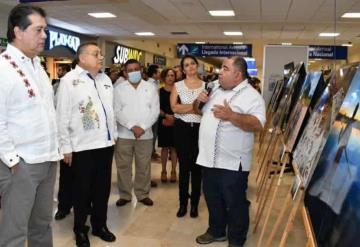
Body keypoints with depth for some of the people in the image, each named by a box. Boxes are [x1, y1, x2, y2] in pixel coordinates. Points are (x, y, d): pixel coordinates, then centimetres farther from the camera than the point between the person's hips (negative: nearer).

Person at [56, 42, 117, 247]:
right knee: (82, 190, 9)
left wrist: (114, 134, 14)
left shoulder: (106, 79, 12)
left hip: (106, 143, 5)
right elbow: (62, 116, -8)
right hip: (82, 146, -5)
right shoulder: (70, 80, -7)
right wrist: (66, 146, -9)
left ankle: (100, 225, 32)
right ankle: (80, 230, 27)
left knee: (103, 188, 15)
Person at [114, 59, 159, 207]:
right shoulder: (119, 89, 2)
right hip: (124, 134, 0)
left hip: (145, 134, 1)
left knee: (144, 166, 8)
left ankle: (143, 194, 23)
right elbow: (116, 112, -4)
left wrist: (143, 127, -13)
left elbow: (155, 111, -1)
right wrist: (132, 126, -15)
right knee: (123, 166, 7)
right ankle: (124, 195, 21)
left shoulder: (151, 88, 4)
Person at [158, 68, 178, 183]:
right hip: (164, 122, 0)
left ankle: (173, 171, 16)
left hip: (176, 122, 0)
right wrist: (166, 116, -14)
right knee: (165, 147, 7)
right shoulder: (160, 91, 1)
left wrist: (174, 118, -12)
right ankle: (163, 171, 18)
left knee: (174, 147, 5)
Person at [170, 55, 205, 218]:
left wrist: (185, 107, -15)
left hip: (200, 128, 0)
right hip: (182, 128, 0)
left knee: (197, 167, 6)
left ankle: (194, 204, 20)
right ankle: (183, 203, 19)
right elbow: (174, 107, -10)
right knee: (184, 167, 6)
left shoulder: (205, 85, 4)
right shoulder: (178, 85, 4)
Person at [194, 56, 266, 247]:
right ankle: (216, 231, 39)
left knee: (235, 203, 7)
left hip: (232, 162, -7)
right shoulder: (216, 90, 11)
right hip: (209, 158, 7)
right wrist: (199, 102, 1)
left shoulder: (251, 96, -12)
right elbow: (204, 112, 22)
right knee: (212, 198, 20)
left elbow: (258, 125, -25)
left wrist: (231, 116, -34)